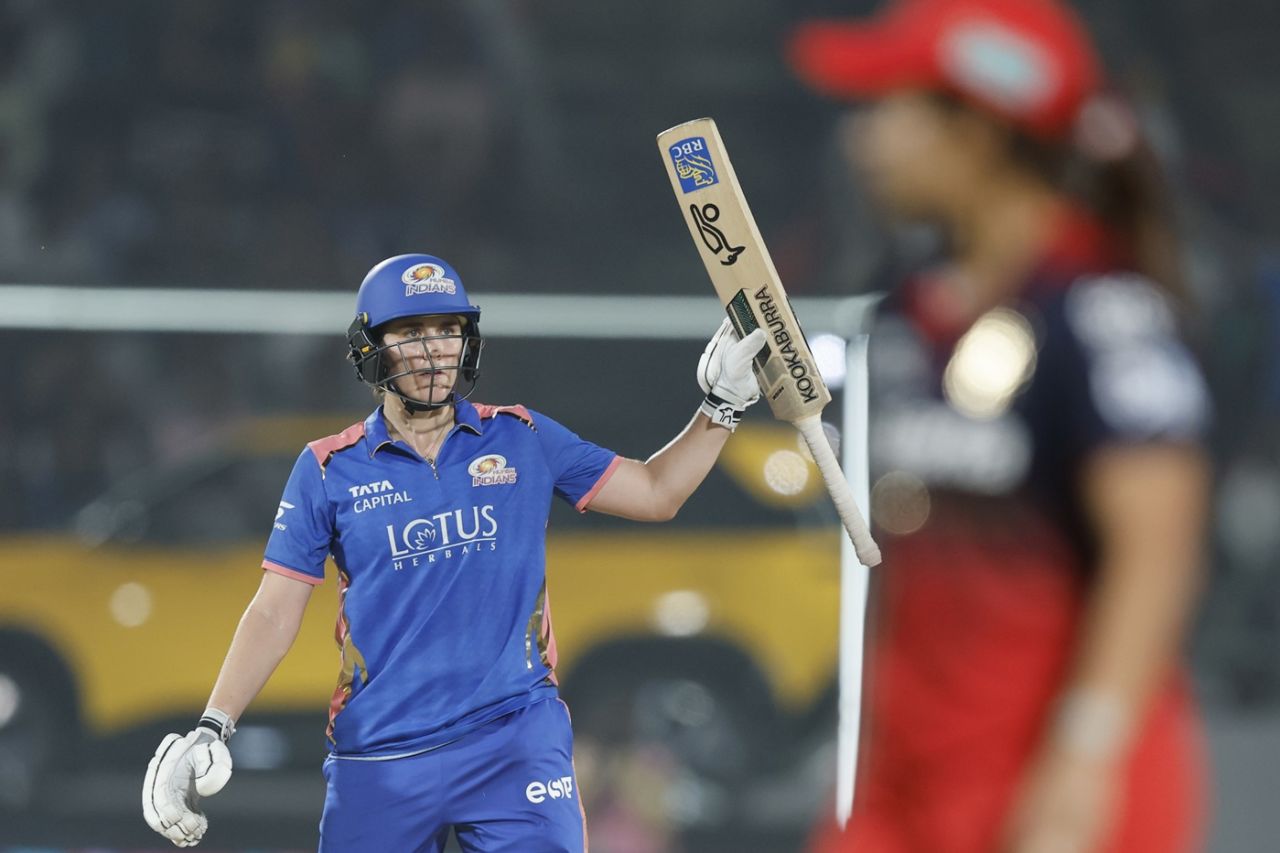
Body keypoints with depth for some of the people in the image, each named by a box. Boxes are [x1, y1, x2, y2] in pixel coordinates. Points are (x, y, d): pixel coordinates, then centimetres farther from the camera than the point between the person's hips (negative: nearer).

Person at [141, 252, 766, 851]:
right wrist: (210, 731, -7)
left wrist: (722, 404, 1)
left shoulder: (522, 439, 7)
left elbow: (655, 494, 12)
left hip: (516, 741, 0)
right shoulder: (329, 470, 4)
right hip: (379, 758, 0)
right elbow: (274, 613, 2)